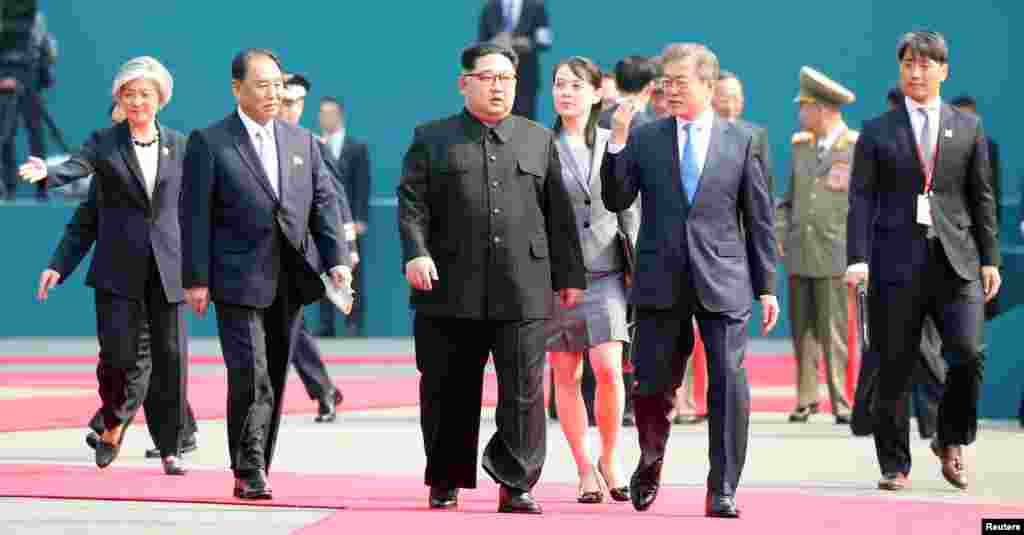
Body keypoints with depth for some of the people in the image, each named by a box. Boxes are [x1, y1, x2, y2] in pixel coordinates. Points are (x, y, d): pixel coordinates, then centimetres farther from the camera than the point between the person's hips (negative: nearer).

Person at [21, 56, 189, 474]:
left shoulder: (179, 146, 9)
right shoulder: (104, 143, 4)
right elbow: (76, 168, -16)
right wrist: (47, 172, -39)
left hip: (168, 267, 1)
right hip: (119, 267, -1)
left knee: (170, 357, -1)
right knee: (118, 354, -8)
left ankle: (170, 448, 10)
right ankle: (115, 423, 20)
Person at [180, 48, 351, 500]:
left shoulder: (302, 142, 13)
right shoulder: (209, 142, -1)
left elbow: (323, 203, 11)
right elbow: (195, 214, -4)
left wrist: (336, 259, -2)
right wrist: (196, 278, -9)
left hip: (290, 280, 5)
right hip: (238, 280, -5)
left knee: (275, 381, 8)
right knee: (250, 379, -12)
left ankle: (256, 469, 17)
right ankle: (249, 473, -7)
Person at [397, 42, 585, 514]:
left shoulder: (539, 140, 16)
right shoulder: (432, 140, 10)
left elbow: (559, 215, 15)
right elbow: (412, 203, 0)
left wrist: (569, 276, 11)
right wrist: (416, 252, -16)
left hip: (523, 292, 1)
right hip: (451, 290, -1)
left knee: (523, 391, -5)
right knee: (448, 392, 5)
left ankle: (516, 486, 0)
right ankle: (445, 482, 18)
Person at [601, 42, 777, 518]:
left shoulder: (740, 141, 5)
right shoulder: (644, 139, 8)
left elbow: (759, 220, 7)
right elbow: (615, 201, 1)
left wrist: (766, 287, 3)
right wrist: (617, 144, -11)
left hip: (722, 282, -1)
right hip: (660, 283, 1)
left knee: (729, 385, -6)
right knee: (652, 386, 4)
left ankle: (722, 491, 2)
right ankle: (650, 463, 32)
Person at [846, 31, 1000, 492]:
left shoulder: (968, 127, 11)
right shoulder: (877, 133, 7)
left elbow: (982, 197, 11)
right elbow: (861, 199, 2)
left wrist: (990, 259, 6)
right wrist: (857, 258, -9)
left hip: (956, 262, 1)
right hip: (897, 263, -1)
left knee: (968, 352, -13)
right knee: (895, 368, 1)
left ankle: (951, 440, 10)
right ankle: (895, 464, 12)